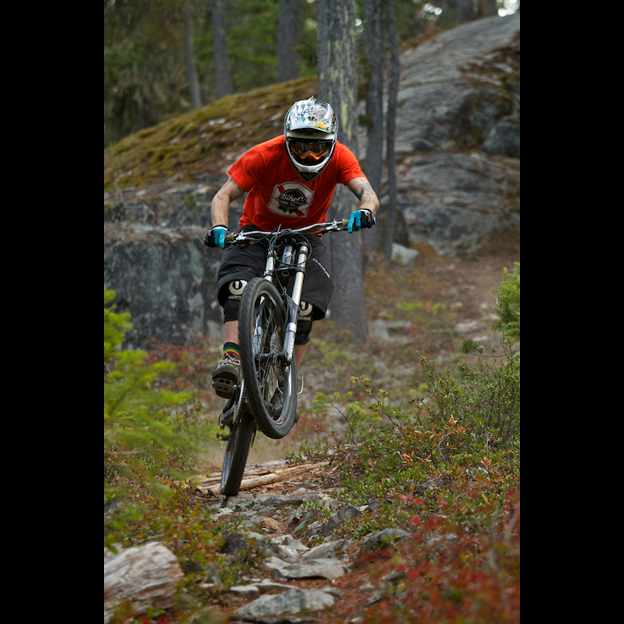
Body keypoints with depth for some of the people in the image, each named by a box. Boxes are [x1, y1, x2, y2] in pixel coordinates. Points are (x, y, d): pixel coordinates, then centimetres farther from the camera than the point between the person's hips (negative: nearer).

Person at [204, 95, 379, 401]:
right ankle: (232, 359, -34)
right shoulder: (265, 155, -23)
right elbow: (223, 196, -26)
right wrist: (219, 227, -46)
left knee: (307, 305, -22)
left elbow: (367, 192, -31)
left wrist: (365, 210, -55)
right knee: (238, 286, -31)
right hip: (258, 231, -1)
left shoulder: (339, 157, -18)